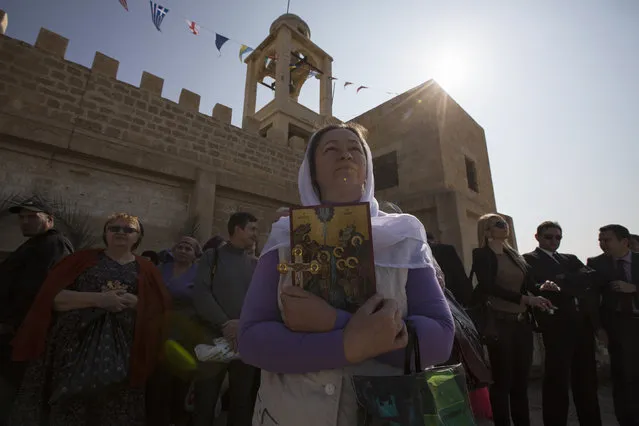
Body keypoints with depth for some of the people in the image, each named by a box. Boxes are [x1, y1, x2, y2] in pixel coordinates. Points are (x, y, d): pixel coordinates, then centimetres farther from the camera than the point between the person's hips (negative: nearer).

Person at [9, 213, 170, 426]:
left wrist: (134, 302, -14)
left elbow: (159, 309, 3)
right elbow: (53, 297, -2)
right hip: (75, 342, 0)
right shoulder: (83, 258, 7)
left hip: (122, 349, 1)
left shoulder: (146, 269, 7)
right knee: (68, 403, 3)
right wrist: (98, 299, -15)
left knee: (115, 408, 4)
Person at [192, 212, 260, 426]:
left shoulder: (256, 264, 9)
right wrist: (225, 323, -17)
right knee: (205, 399, 10)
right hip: (214, 337, -2)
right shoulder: (212, 256, 3)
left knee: (242, 400, 13)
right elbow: (200, 293, -9)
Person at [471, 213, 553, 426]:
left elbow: (528, 284, 12)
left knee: (521, 379, 15)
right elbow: (490, 287, -18)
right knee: (502, 380, 4)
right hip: (499, 323, -6)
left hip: (522, 322, 6)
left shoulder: (514, 254, 13)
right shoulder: (482, 254, -7)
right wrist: (525, 299, -22)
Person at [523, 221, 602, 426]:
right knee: (557, 380, 0)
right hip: (556, 324, -6)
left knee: (587, 379, 14)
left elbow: (592, 277, 2)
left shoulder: (571, 259, 20)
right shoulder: (529, 259, 3)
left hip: (584, 322, 6)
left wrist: (562, 281, -14)